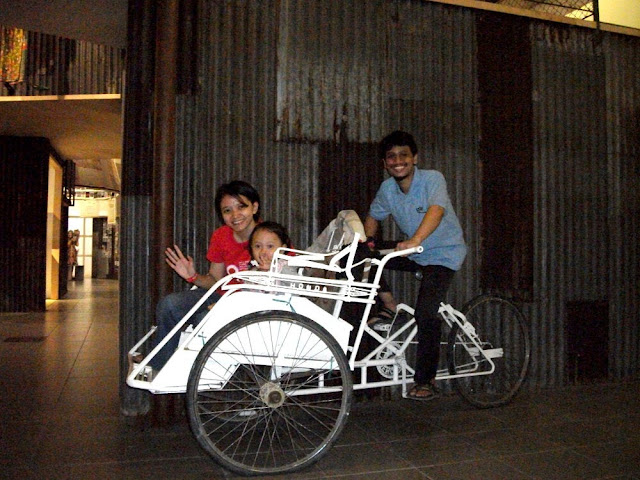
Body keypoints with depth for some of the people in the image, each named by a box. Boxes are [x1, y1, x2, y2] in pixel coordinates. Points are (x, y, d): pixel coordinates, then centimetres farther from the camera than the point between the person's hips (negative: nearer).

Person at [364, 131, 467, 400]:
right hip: (411, 252, 6)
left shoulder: (432, 179, -20)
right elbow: (374, 216, 12)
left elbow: (437, 209, -38)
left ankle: (426, 381, -6)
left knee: (426, 313, -20)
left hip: (443, 253, -6)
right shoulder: (387, 188, -4)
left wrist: (415, 240, -53)